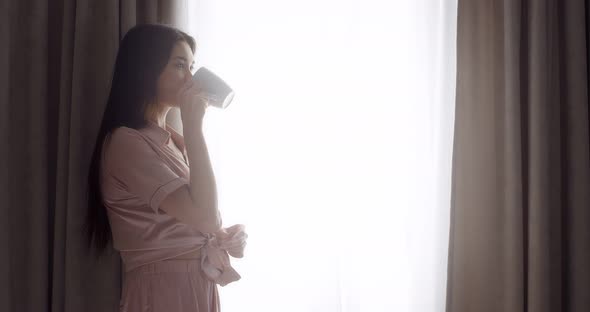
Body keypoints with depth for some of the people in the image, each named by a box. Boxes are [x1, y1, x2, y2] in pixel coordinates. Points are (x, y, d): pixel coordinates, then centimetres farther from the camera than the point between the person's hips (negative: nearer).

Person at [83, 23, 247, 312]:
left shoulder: (173, 140, 13)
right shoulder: (126, 142, -16)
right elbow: (204, 216, -24)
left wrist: (229, 236, -4)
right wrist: (193, 124, -21)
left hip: (201, 284, 9)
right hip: (164, 288, -9)